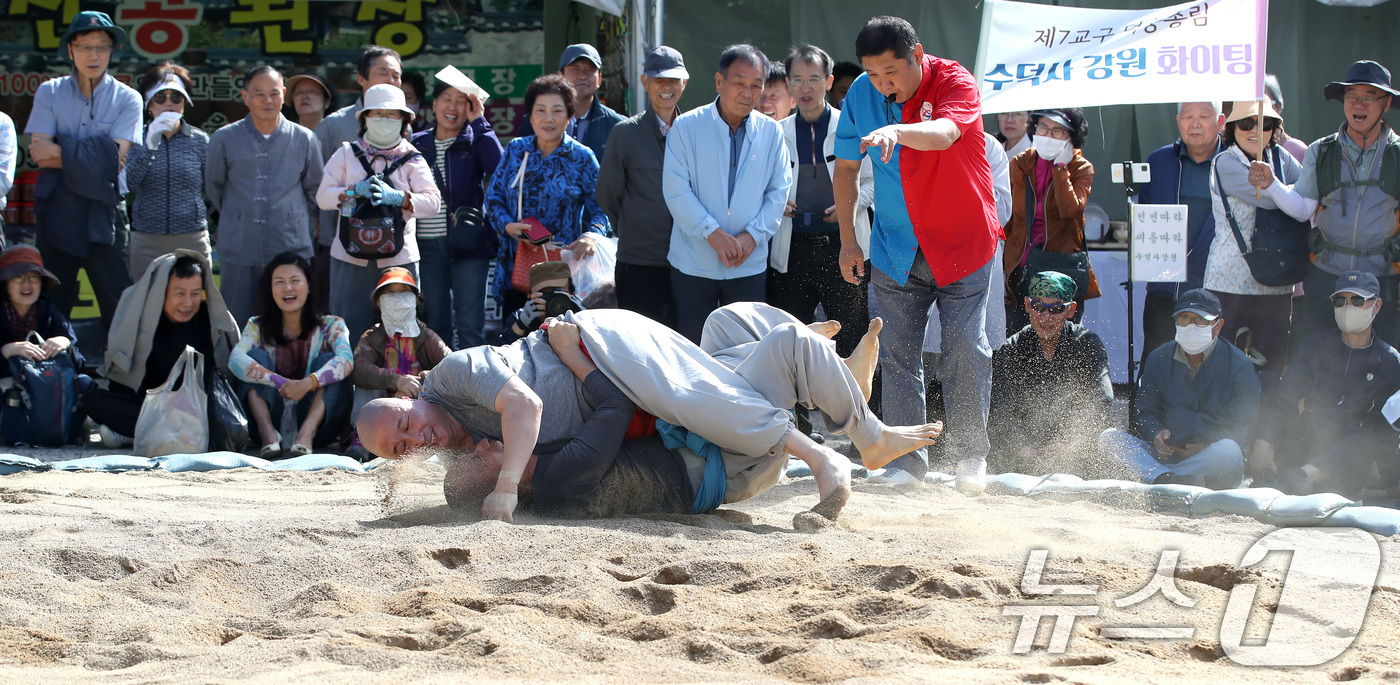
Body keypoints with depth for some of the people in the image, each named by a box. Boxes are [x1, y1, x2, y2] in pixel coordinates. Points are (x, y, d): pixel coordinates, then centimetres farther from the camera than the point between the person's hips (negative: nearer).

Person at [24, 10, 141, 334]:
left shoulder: (126, 99, 2)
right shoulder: (50, 93, 5)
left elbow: (116, 157, -10)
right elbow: (40, 155, -5)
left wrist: (59, 152, -10)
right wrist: (95, 159, -11)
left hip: (103, 214, -1)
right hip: (56, 211, 1)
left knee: (119, 306, -3)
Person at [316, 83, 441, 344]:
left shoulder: (412, 160, 6)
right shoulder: (347, 154, 10)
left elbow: (433, 202, -7)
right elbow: (323, 196, 2)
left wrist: (395, 197, -22)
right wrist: (356, 190, -15)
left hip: (398, 258, 0)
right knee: (349, 329, -2)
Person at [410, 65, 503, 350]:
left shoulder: (475, 142, 4)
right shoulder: (417, 145, 10)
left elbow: (498, 168, -17)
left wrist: (478, 122, -13)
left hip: (468, 244, -2)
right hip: (427, 247, 3)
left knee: (470, 326, -6)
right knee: (435, 324, 7)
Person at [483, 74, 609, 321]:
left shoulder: (582, 158, 2)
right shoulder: (515, 150, 10)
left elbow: (600, 208, 1)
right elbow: (493, 196, 13)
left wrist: (592, 236, -20)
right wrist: (507, 225, -7)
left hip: (563, 270, -3)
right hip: (516, 267, 3)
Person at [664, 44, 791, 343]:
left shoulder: (771, 132, 4)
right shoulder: (686, 127, -4)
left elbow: (779, 191, 5)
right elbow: (676, 190, -8)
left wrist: (753, 235, -10)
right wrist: (711, 232, -17)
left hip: (750, 266, 2)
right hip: (693, 264, -2)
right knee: (692, 345, 3)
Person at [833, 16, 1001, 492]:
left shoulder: (954, 83, -17)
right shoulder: (861, 95, -4)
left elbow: (944, 133, -39)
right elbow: (846, 167, 9)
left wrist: (897, 131, -59)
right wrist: (847, 240, 7)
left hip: (963, 245, -3)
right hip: (896, 252, 3)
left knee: (966, 350, -6)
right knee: (898, 355, 0)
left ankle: (970, 454, 8)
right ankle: (907, 461, 5)